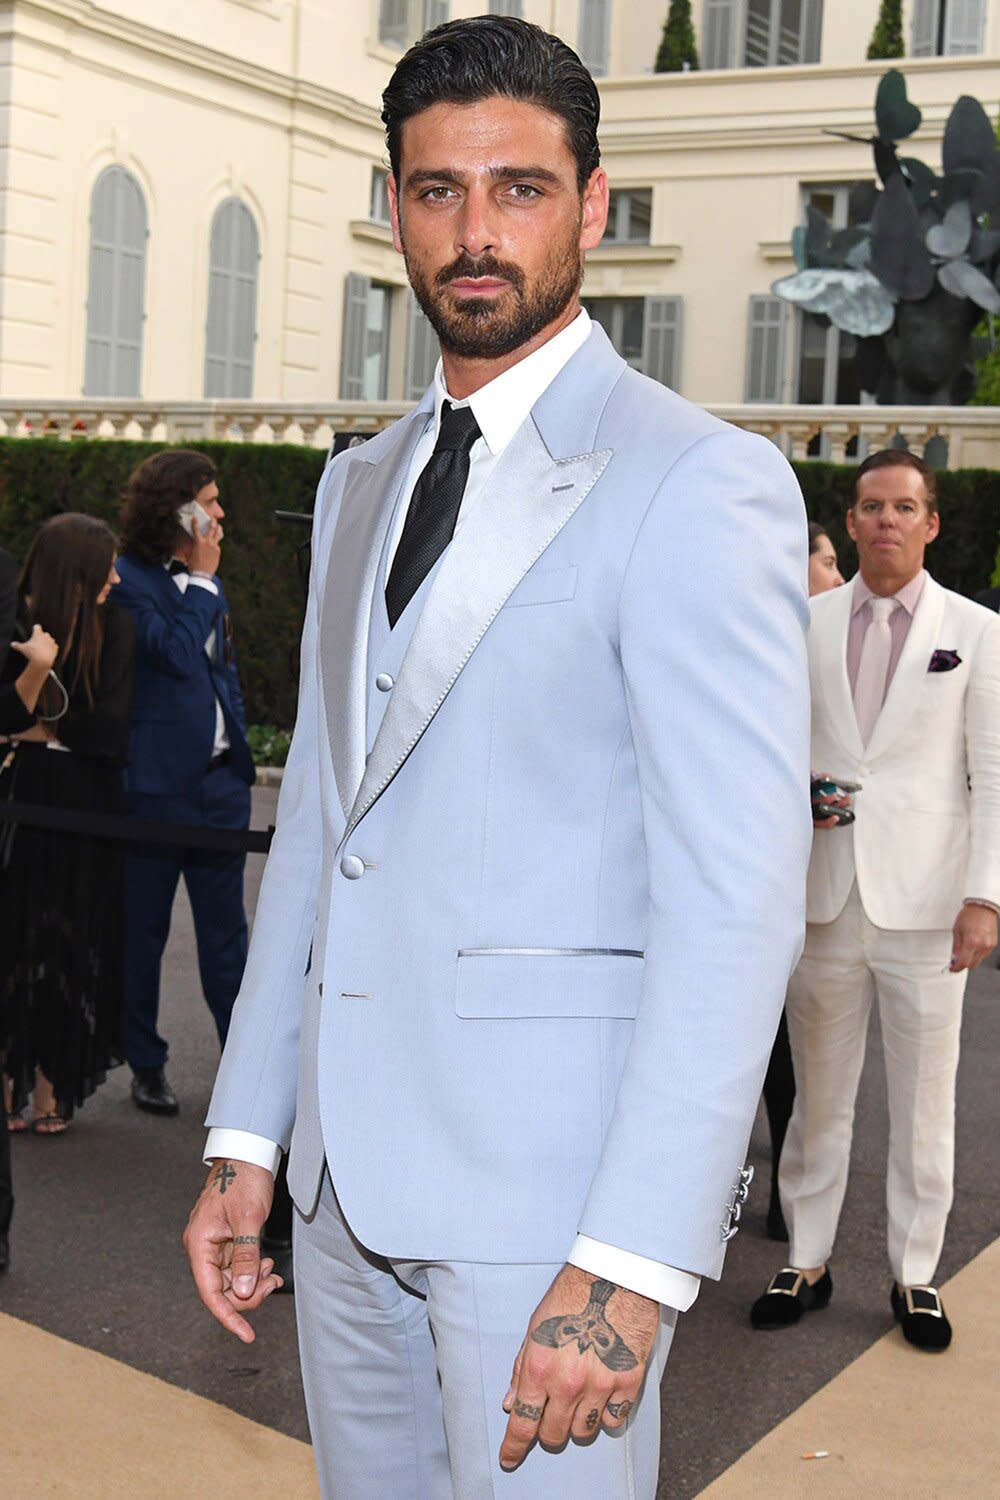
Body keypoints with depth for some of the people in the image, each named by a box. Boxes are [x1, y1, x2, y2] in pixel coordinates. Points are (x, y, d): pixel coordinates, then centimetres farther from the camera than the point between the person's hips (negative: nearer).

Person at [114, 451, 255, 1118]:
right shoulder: (130, 581, -9)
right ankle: (146, 1063, 19)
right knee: (143, 928, 7)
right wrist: (201, 578, -12)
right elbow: (178, 653, -21)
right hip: (157, 780, -6)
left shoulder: (208, 581, 14)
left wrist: (240, 753, 16)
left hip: (220, 777, 6)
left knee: (225, 927, 9)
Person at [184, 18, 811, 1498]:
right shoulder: (362, 485, 14)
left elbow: (738, 896, -16)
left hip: (554, 1180, -6)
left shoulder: (699, 482, -10)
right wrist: (244, 1139, 10)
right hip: (348, 1178, 7)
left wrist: (632, 1263, -21)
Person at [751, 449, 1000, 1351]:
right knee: (820, 1092, 10)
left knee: (924, 1100, 5)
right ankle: (807, 1262, 22)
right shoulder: (807, 625, 8)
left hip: (924, 901, -1)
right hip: (826, 895, 2)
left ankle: (915, 1275, 19)